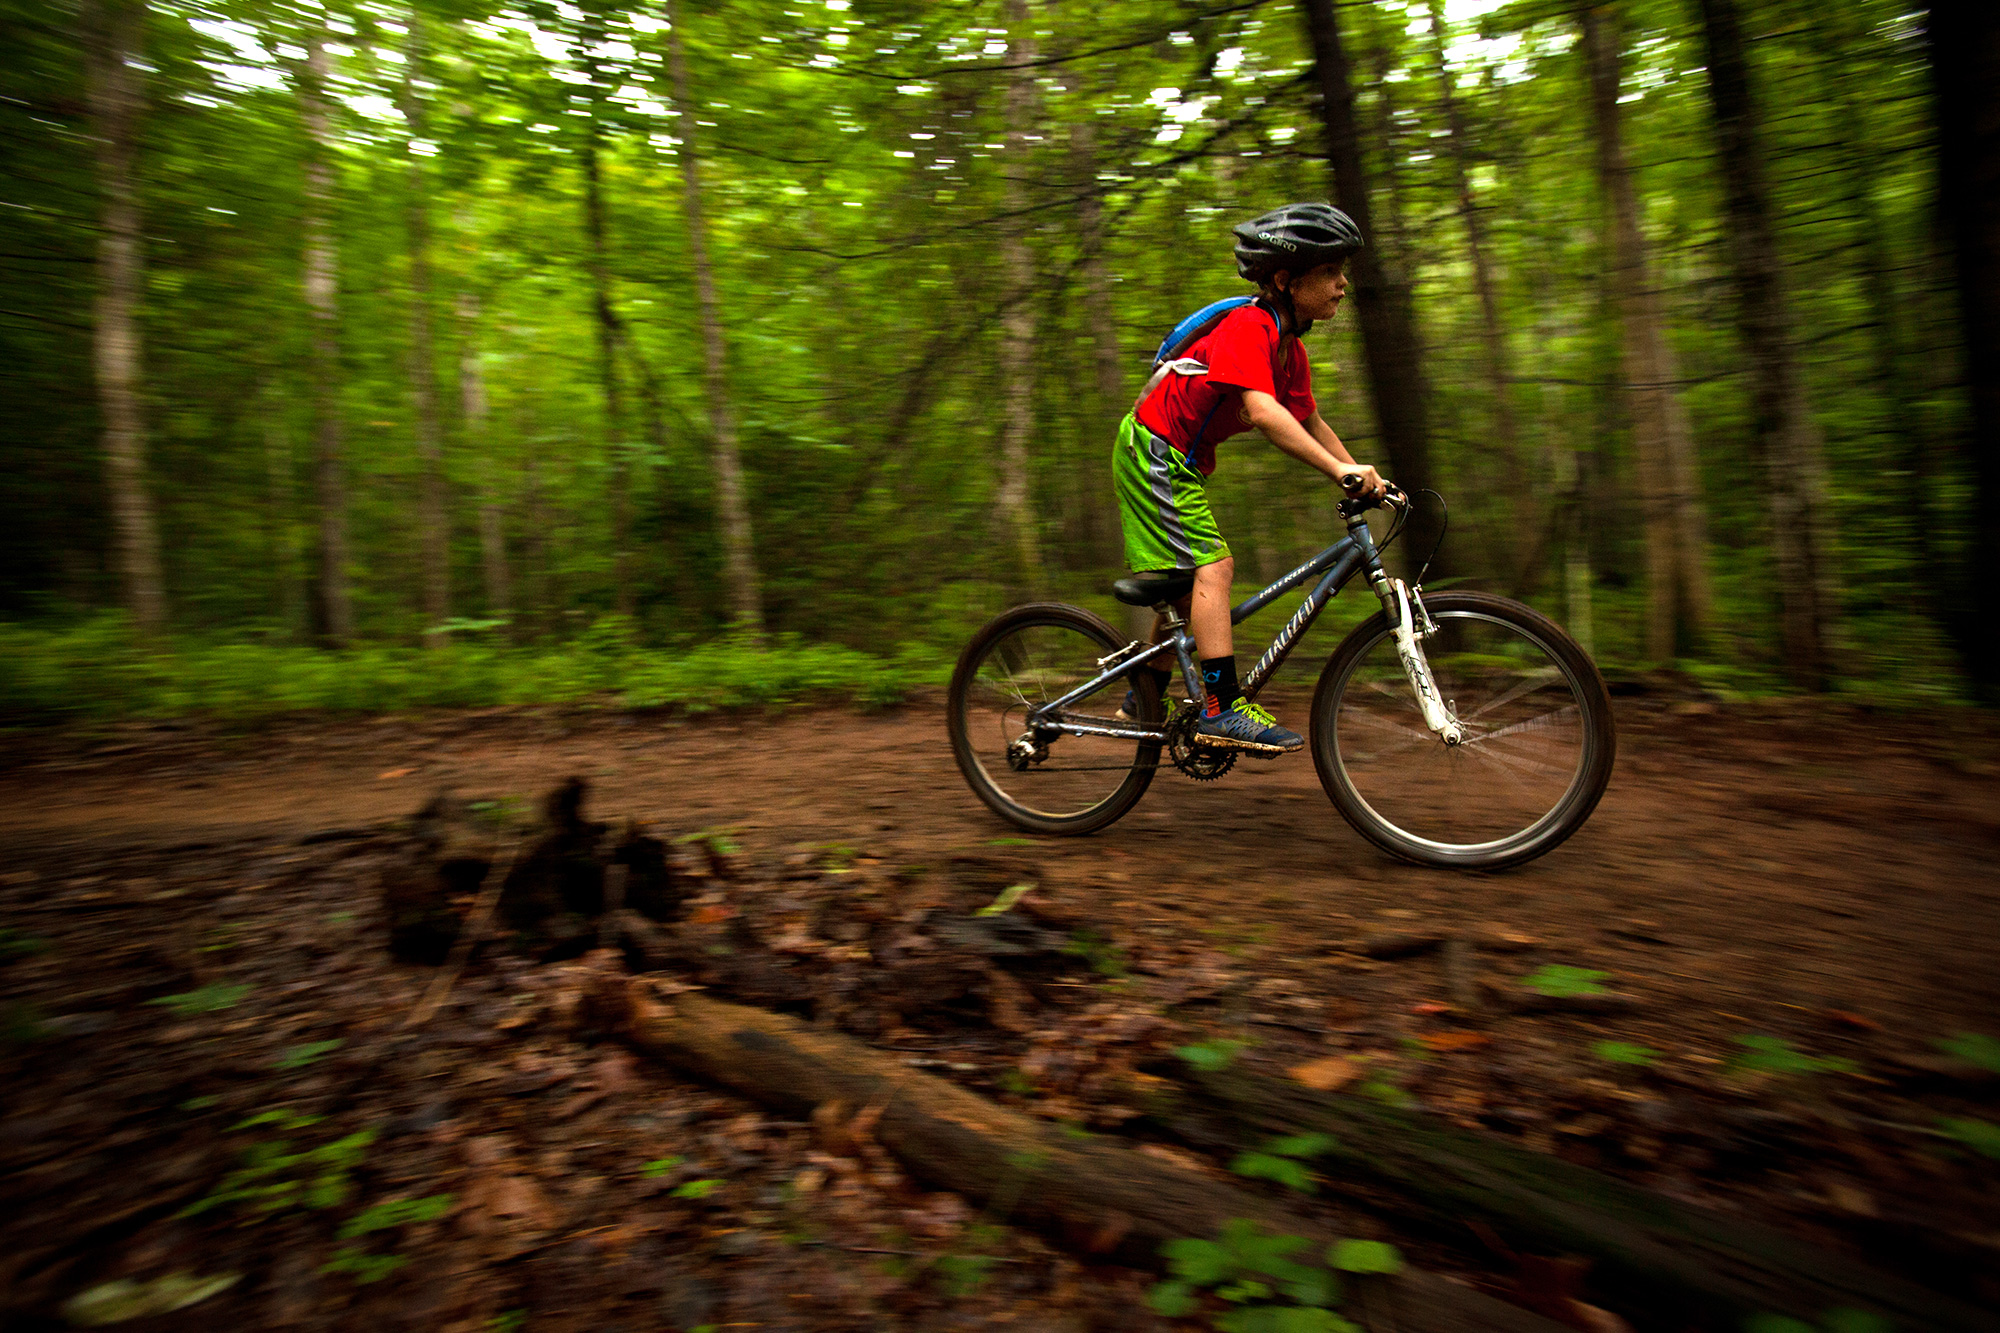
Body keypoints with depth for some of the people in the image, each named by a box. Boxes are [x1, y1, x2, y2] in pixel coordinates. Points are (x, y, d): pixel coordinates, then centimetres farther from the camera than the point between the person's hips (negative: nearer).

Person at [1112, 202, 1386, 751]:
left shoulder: (1289, 347, 8)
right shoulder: (1248, 326, -21)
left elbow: (1310, 423, 13)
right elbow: (1262, 411, -35)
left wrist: (1364, 478, 3)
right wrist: (1338, 468, -40)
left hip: (1180, 461, 10)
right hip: (1153, 452, -10)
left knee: (1192, 575, 12)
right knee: (1212, 567, -17)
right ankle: (1222, 709, -19)